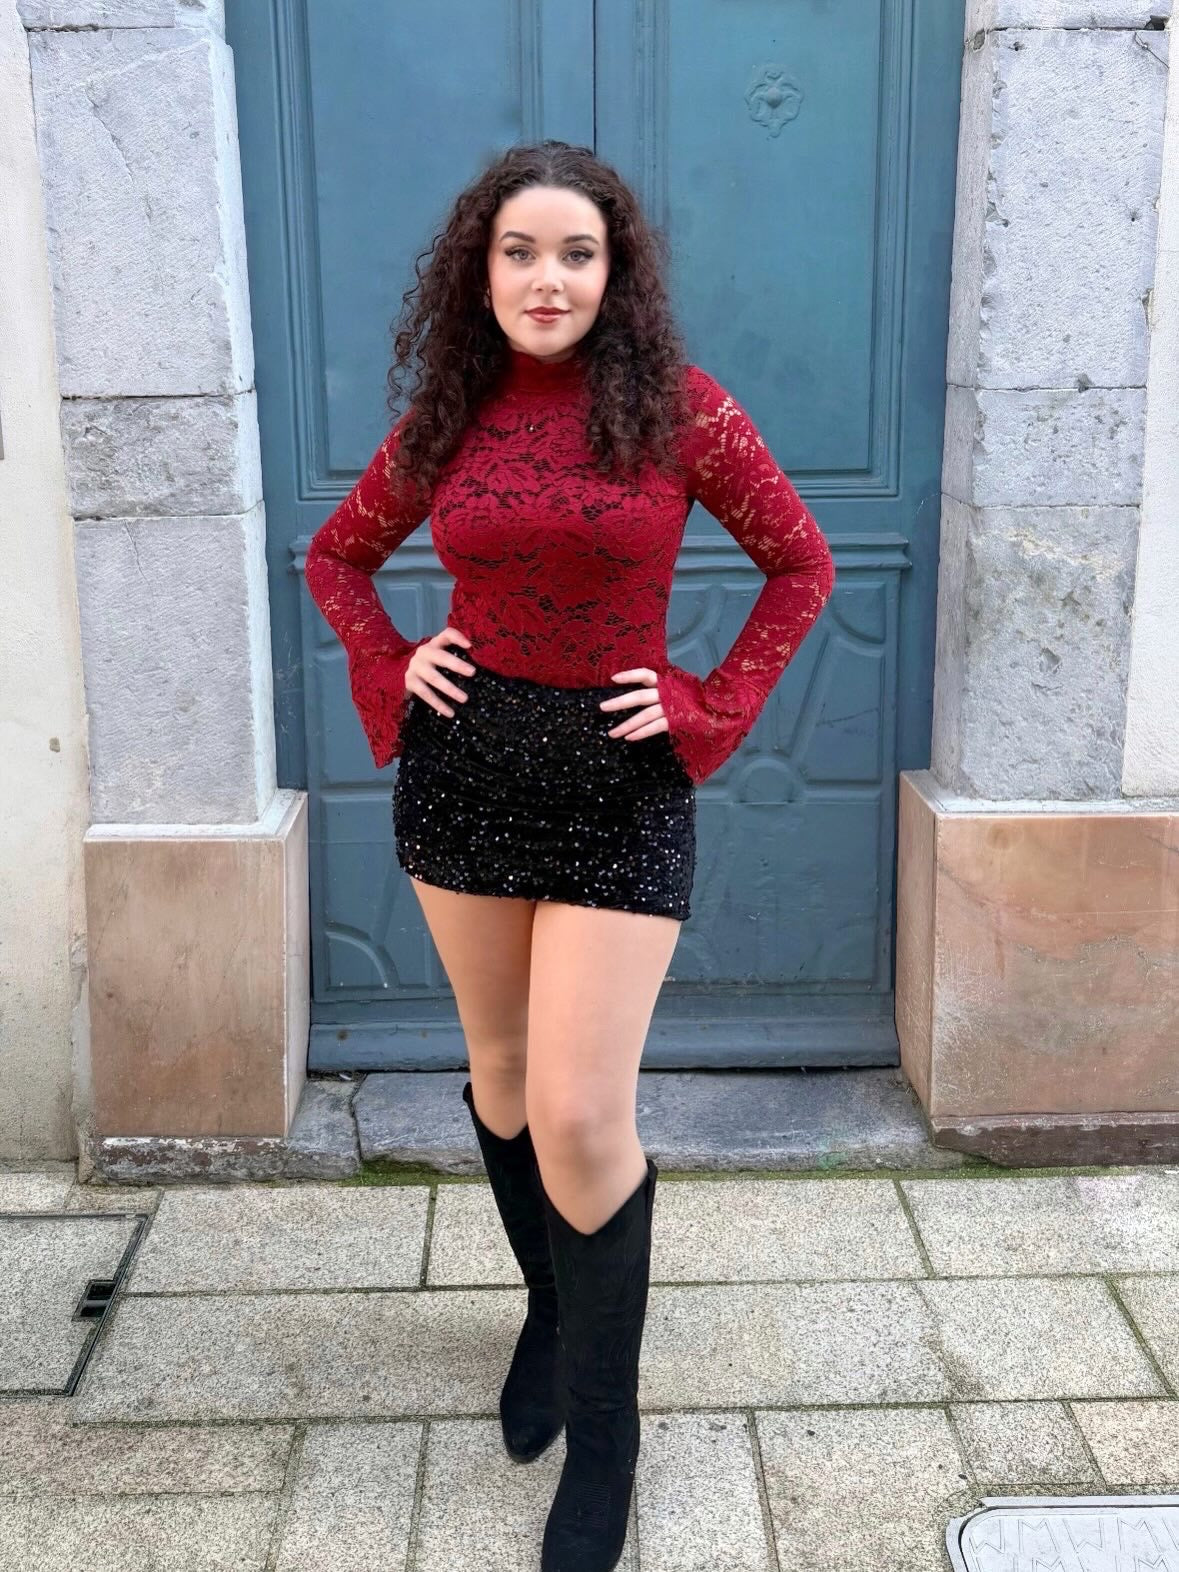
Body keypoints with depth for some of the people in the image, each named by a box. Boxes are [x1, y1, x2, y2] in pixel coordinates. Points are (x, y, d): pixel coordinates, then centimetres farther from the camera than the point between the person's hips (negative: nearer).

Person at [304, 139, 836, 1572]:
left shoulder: (676, 407, -6)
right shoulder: (445, 420, 4)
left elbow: (801, 563, 2)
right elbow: (336, 554, 18)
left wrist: (709, 710, -6)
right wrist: (391, 668, 2)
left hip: (620, 784, -4)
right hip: (465, 767, 4)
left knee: (582, 1117, -7)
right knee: (500, 1070, 16)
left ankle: (601, 1426, 14)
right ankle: (550, 1306, 42)